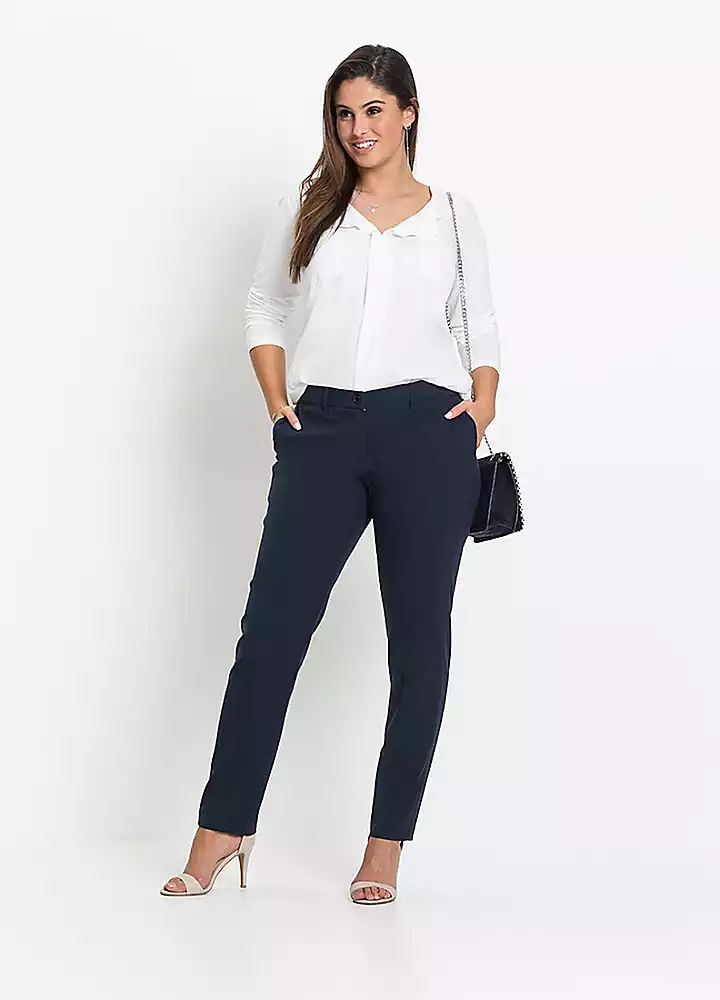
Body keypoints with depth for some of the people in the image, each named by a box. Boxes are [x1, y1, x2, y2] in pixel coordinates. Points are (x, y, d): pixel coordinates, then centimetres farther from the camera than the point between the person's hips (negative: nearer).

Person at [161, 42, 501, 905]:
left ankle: (386, 845, 9)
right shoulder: (305, 210, 13)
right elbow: (264, 306, 17)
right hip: (324, 432, 0)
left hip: (426, 430, 0)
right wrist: (278, 404, 5)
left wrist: (484, 398, 0)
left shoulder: (454, 216, 13)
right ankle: (223, 826, 6)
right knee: (270, 625, -3)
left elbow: (480, 322, 17)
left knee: (419, 637, 1)